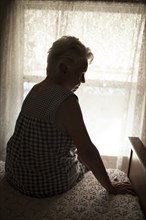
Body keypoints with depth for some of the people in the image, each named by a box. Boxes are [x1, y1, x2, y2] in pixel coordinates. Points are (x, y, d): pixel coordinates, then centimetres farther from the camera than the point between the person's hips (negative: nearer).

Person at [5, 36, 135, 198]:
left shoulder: (35, 90, 0)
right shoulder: (67, 100, -25)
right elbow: (87, 151, -24)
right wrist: (111, 187, -13)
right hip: (47, 185, -7)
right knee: (87, 160, 22)